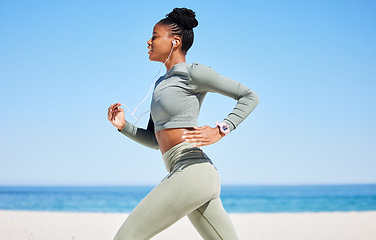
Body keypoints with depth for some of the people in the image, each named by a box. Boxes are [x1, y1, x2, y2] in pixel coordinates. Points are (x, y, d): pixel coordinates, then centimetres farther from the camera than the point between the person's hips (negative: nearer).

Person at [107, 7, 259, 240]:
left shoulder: (192, 73, -2)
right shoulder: (162, 83, 23)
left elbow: (250, 96, -2)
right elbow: (155, 140, 26)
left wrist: (220, 130, -12)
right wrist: (123, 126, 11)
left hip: (191, 170, -9)